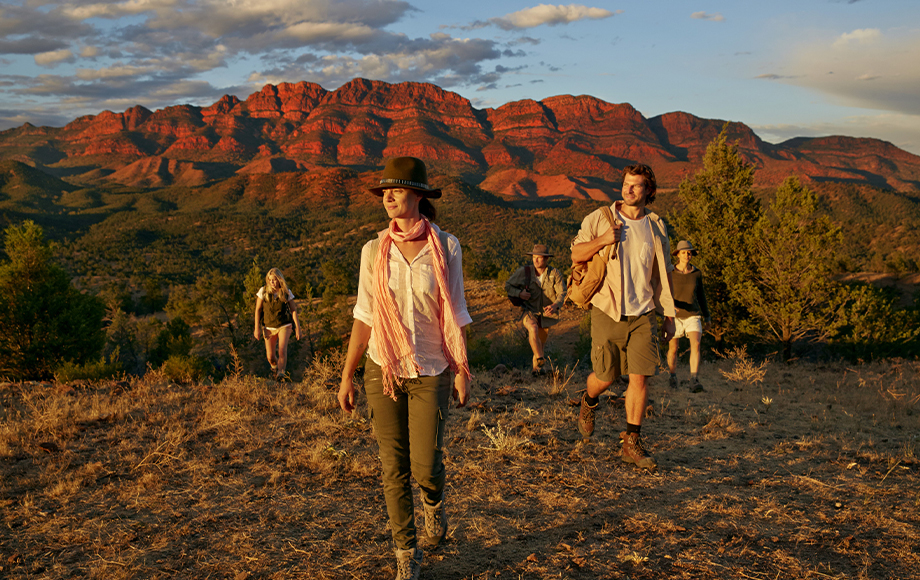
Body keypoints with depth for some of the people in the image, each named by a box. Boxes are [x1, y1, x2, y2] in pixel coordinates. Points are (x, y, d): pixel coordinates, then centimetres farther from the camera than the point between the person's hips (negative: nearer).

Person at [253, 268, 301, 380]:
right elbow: (258, 310, -3)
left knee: (282, 349, -23)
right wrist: (257, 328, -5)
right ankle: (275, 367, 36)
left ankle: (281, 373, -18)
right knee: (270, 356, 3)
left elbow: (294, 310, 0)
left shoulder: (286, 292, -7)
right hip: (269, 327, 1)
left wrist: (298, 328, -3)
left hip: (284, 325, -1)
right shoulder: (263, 291, -8)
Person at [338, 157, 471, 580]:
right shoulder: (374, 251, -1)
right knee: (394, 468, 4)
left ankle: (434, 500, 33)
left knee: (426, 467, -5)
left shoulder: (446, 246, -4)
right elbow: (364, 318, 3)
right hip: (383, 370, 1)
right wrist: (347, 376, 2)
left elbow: (455, 312, 1)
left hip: (431, 372, -1)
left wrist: (462, 370, -1)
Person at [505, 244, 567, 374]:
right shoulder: (524, 272, -13)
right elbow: (508, 286, -1)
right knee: (533, 328, -35)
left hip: (546, 312, 2)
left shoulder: (554, 274, -14)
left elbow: (562, 294, -17)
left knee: (541, 342, 15)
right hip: (529, 311, -2)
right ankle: (541, 360, -23)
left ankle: (536, 366, 43)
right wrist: (519, 293, -22)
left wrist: (555, 305, -38)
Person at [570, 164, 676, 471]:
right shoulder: (599, 218, -2)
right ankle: (589, 402, 41)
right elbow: (576, 254, 0)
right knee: (605, 376, 5)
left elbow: (663, 273, 14)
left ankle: (631, 443, 6)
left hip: (643, 314, 2)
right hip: (607, 311, -2)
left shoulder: (656, 226, 7)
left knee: (640, 377, -5)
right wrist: (602, 240, -18)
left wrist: (669, 314, 13)